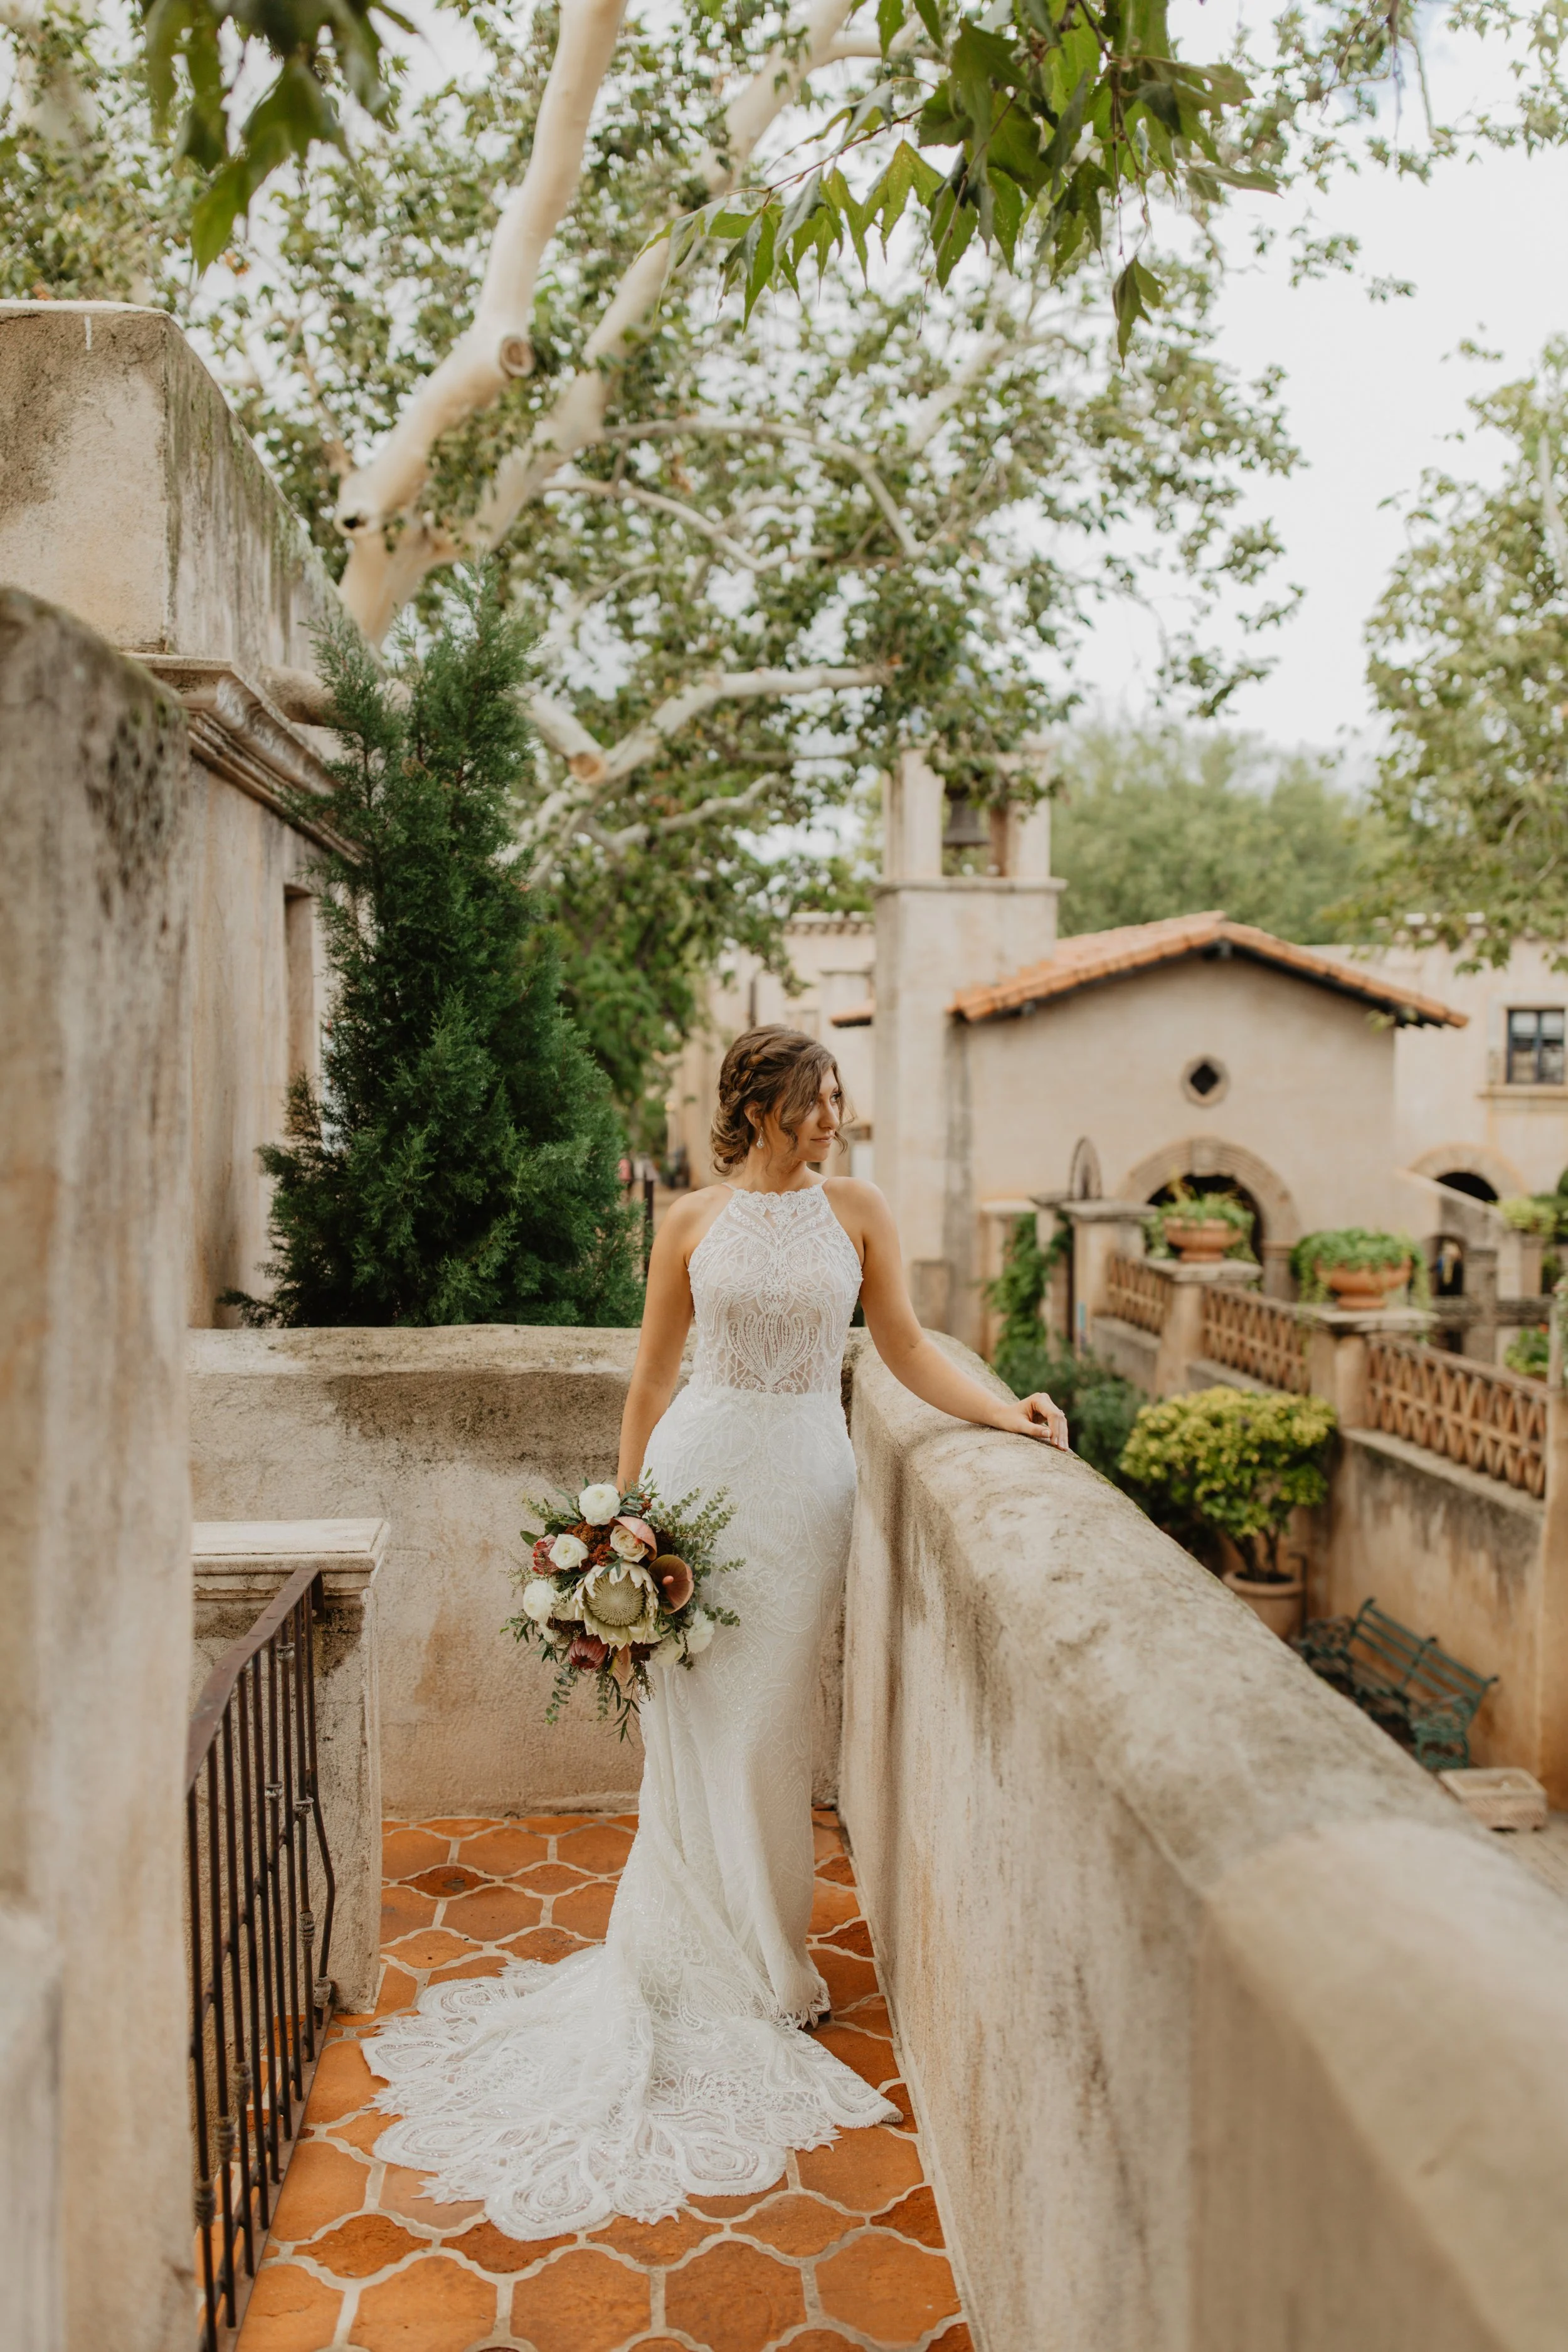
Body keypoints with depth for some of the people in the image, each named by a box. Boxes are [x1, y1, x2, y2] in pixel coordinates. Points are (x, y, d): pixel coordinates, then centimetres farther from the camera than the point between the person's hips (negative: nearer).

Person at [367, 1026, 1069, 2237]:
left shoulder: (857, 1210, 4)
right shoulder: (694, 1220, 2)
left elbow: (906, 1346, 4)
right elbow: (652, 1374, 7)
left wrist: (1003, 1410, -10)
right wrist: (626, 1507, 6)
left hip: (806, 1478, 1)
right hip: (703, 1465, 0)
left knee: (769, 1724, 5)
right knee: (697, 1721, 3)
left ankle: (765, 1959, 24)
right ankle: (719, 1969, 21)